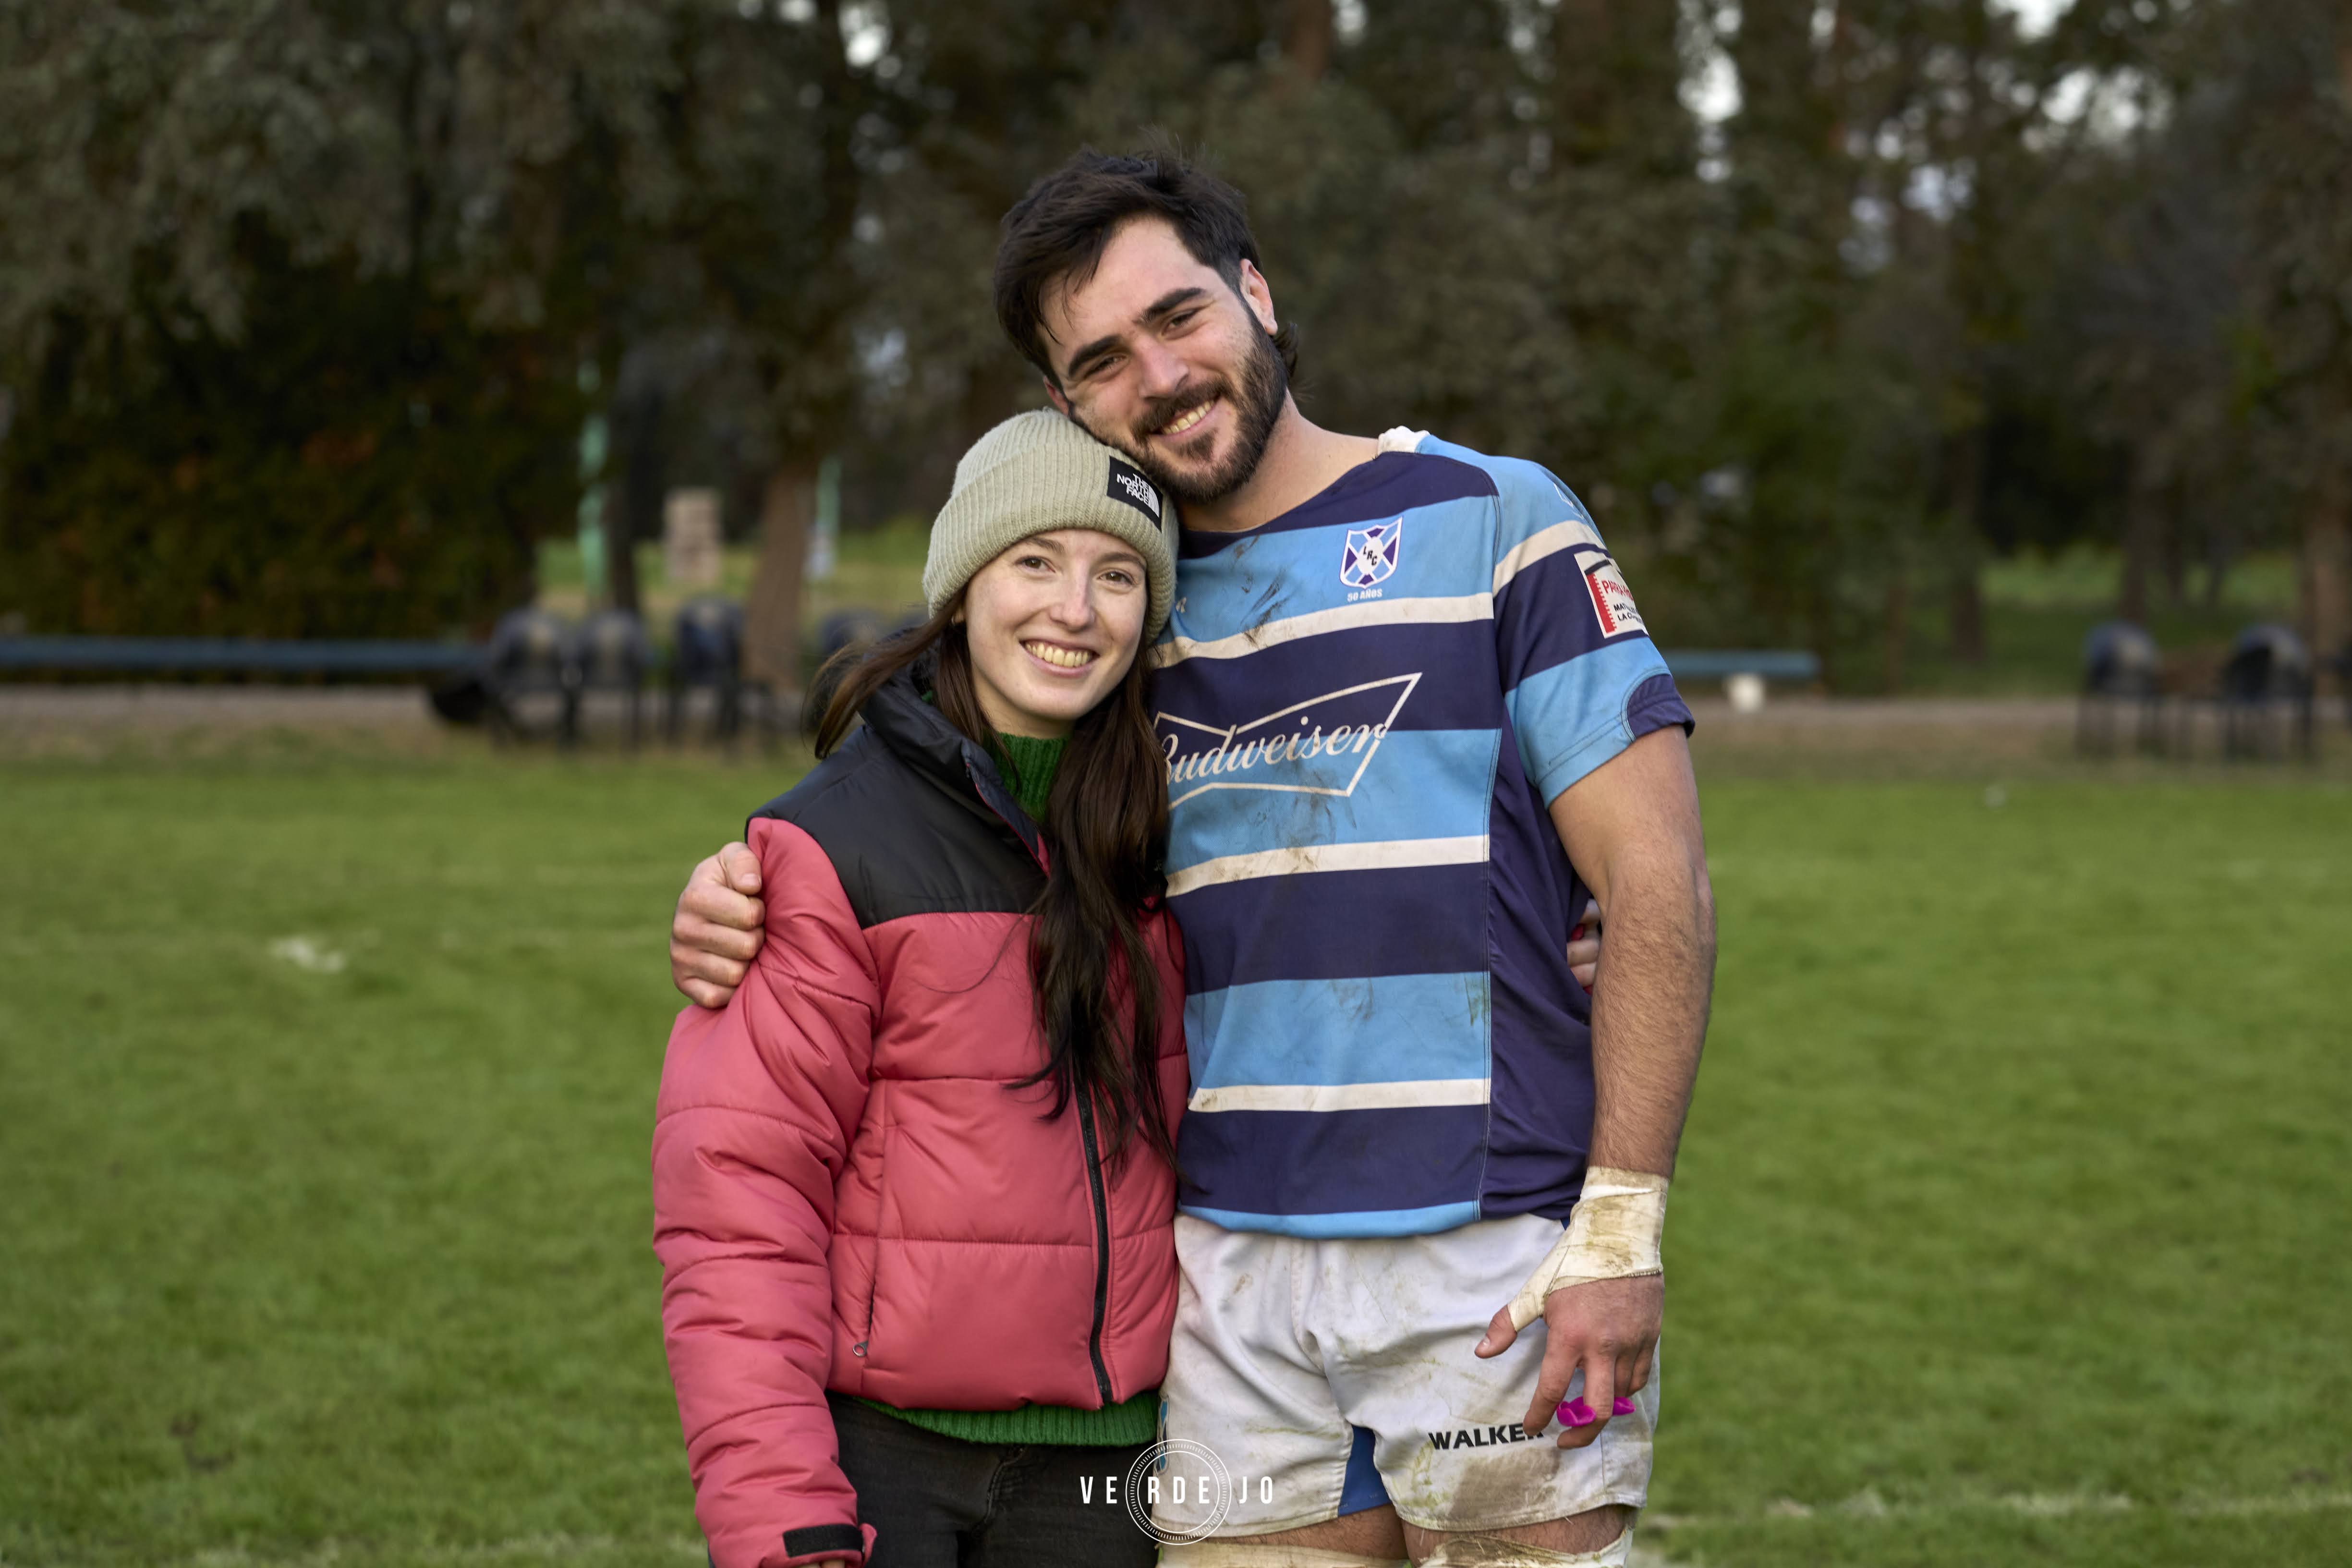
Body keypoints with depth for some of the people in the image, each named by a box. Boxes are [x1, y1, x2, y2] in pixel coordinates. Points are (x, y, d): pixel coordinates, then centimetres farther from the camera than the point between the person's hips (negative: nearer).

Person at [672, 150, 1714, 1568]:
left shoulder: (1492, 518, 1)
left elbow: (1658, 880, -3)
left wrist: (1621, 1231, -11)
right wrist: (748, 902, 0)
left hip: (1496, 1262, -4)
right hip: (1233, 1277, 4)